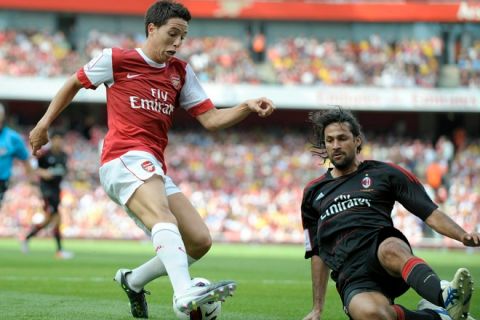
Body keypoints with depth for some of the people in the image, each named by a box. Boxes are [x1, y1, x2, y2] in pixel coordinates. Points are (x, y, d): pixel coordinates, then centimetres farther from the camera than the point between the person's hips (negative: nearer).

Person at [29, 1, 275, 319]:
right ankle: (185, 293, -59)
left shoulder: (181, 72, 20)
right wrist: (45, 122, 22)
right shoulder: (117, 59, 6)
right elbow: (75, 83, 21)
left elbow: (211, 119, 13)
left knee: (200, 242, -3)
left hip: (154, 171, 7)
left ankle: (133, 281, 19)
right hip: (124, 158, -7)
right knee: (163, 215, -35)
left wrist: (248, 107, -3)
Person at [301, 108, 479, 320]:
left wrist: (462, 235, -8)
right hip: (351, 277, 1)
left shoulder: (383, 173, 16)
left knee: (390, 249, -43)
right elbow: (317, 252, 29)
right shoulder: (313, 192, 25)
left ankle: (446, 297, -67)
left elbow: (430, 213, 10)